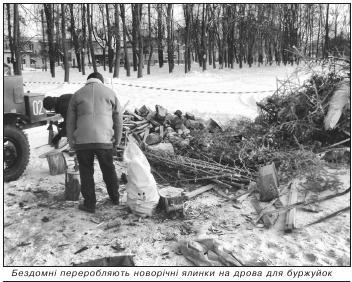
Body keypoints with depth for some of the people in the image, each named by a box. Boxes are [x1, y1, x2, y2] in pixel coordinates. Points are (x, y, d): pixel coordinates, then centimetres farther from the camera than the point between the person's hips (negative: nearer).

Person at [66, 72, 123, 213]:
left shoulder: (77, 95, 11)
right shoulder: (110, 93, 10)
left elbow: (70, 122, 12)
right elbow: (118, 119, 10)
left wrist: (72, 142, 17)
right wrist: (117, 140, 17)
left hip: (82, 141, 0)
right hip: (105, 140, 1)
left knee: (86, 173, 11)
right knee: (109, 170, 17)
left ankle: (89, 204, 17)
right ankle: (115, 198, 31)